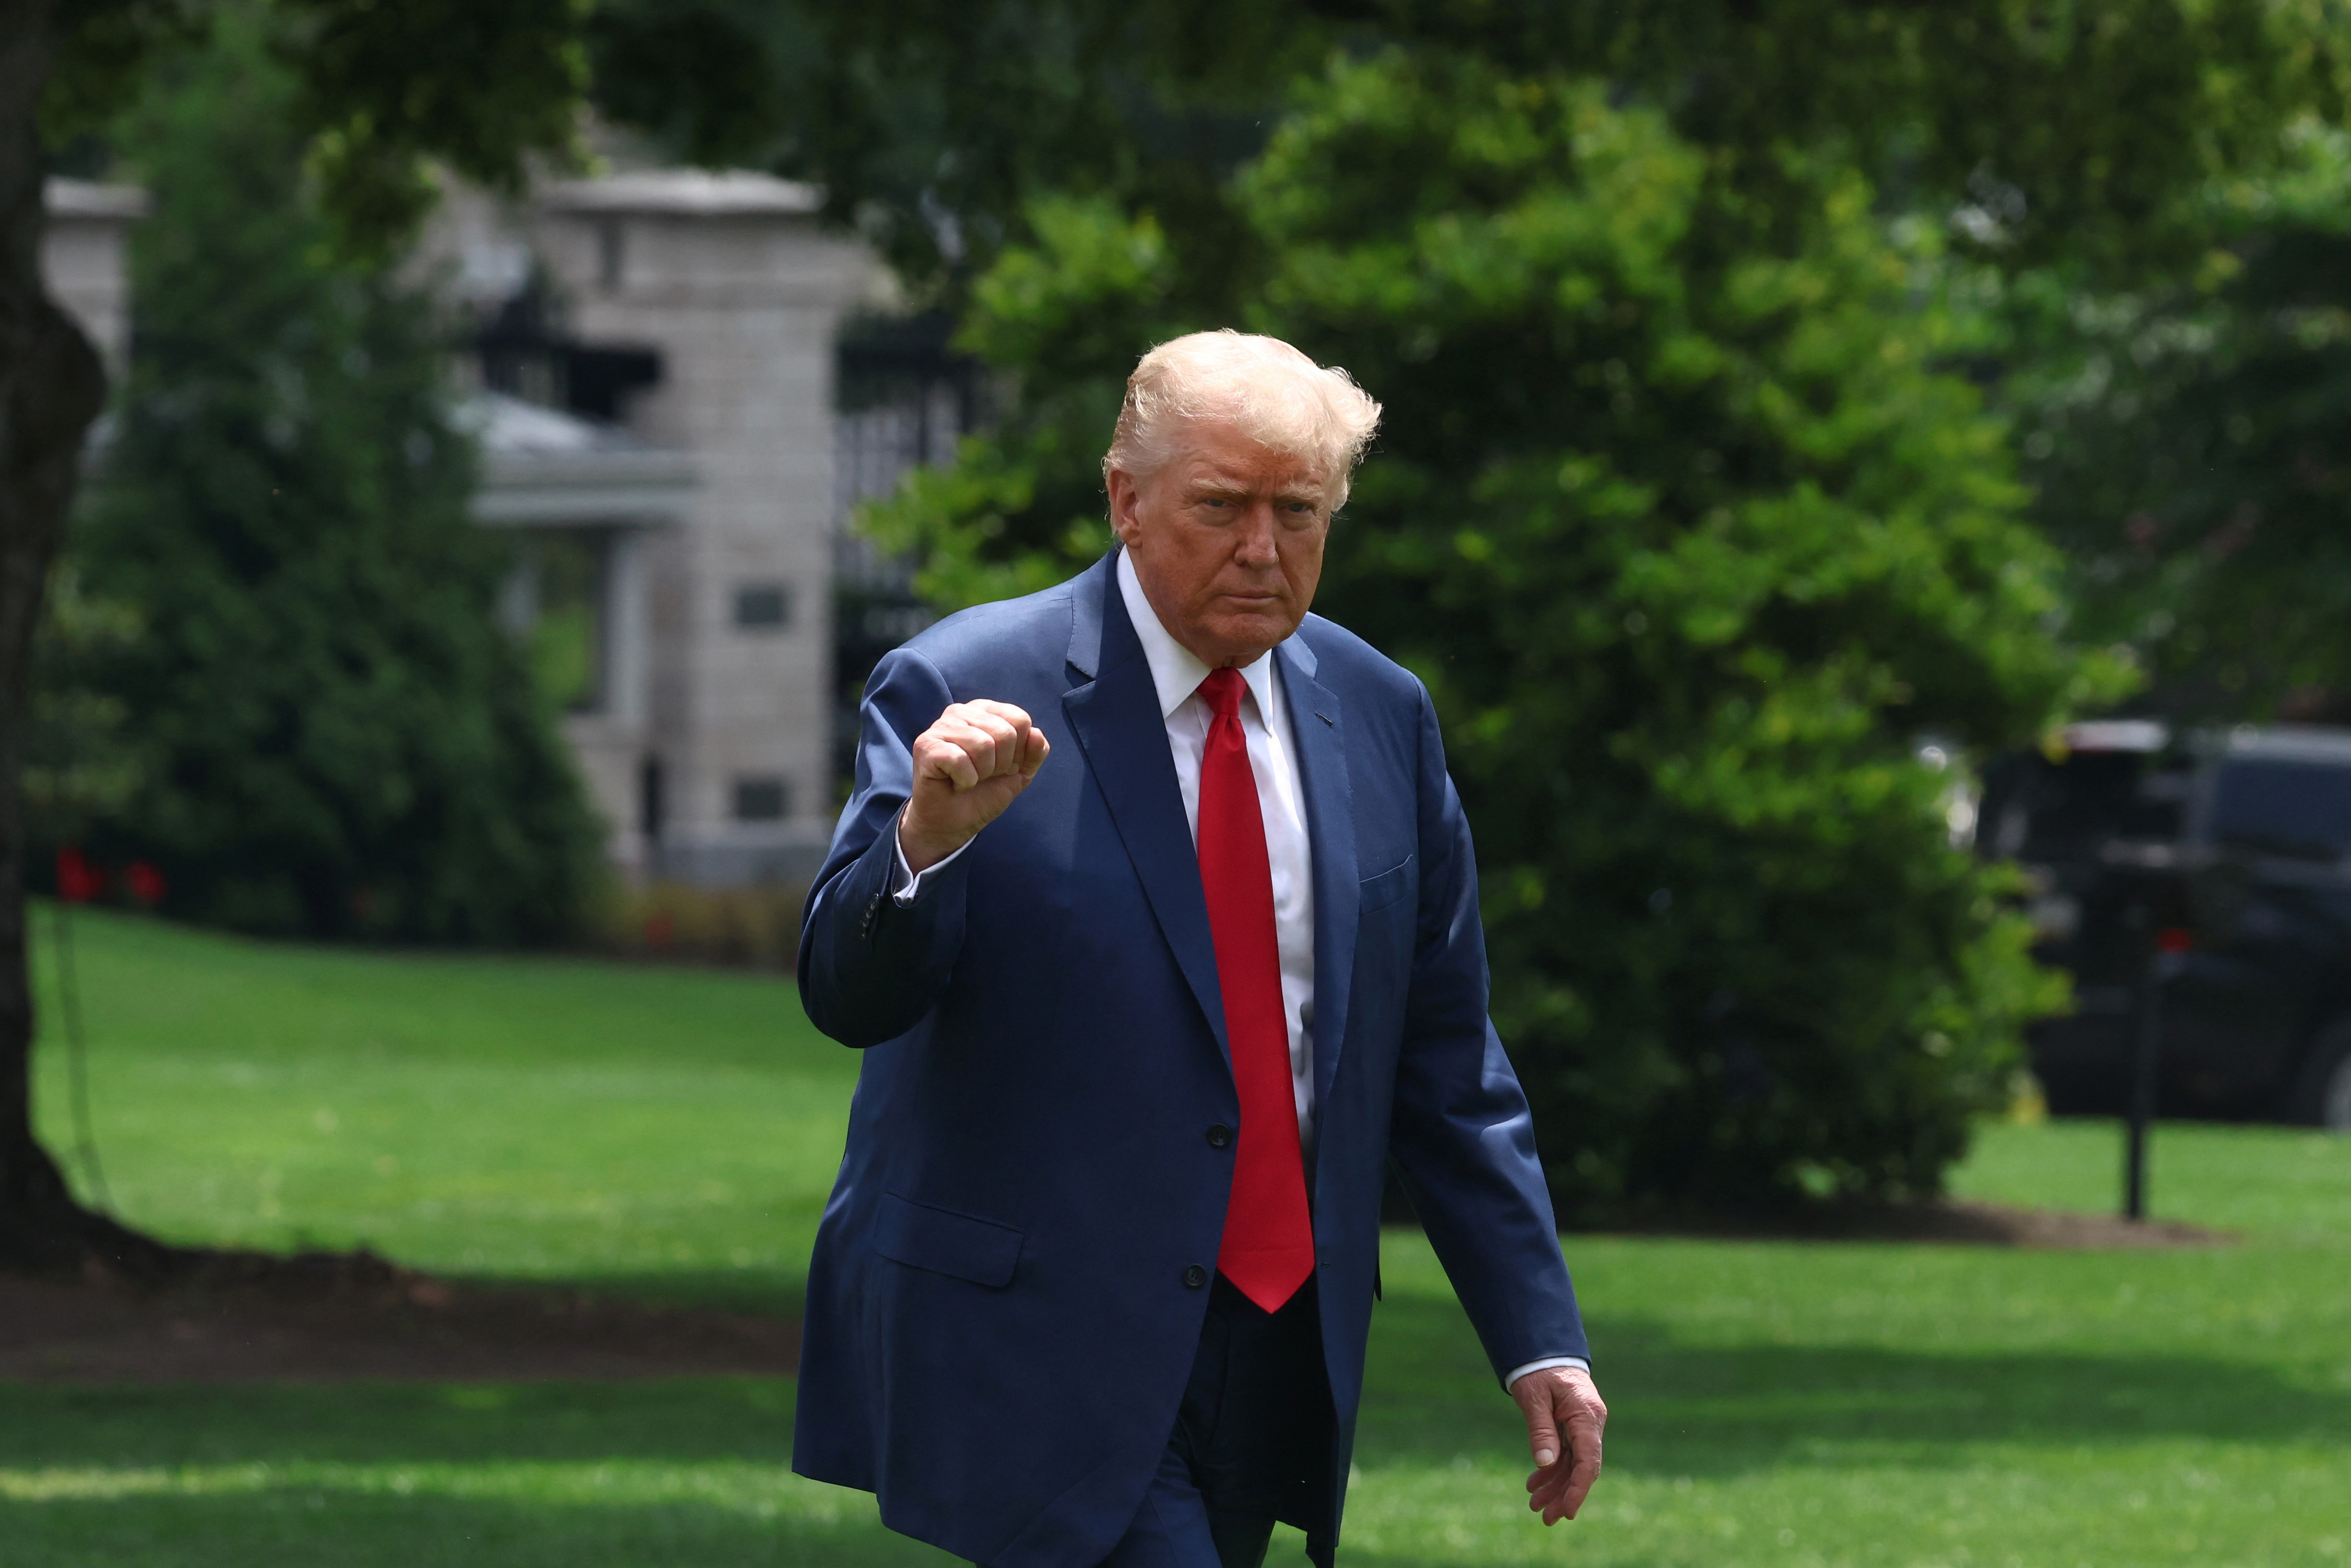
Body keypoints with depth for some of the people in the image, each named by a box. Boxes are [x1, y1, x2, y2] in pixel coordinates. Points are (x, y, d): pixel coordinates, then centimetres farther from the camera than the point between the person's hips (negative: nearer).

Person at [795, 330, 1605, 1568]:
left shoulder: (1378, 714, 9)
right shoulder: (964, 695, -7)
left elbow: (1444, 1057, 14)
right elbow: (848, 996, -14)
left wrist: (1540, 1338, 10)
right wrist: (926, 839, -34)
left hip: (1282, 1358, 6)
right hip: (1038, 1360, -6)